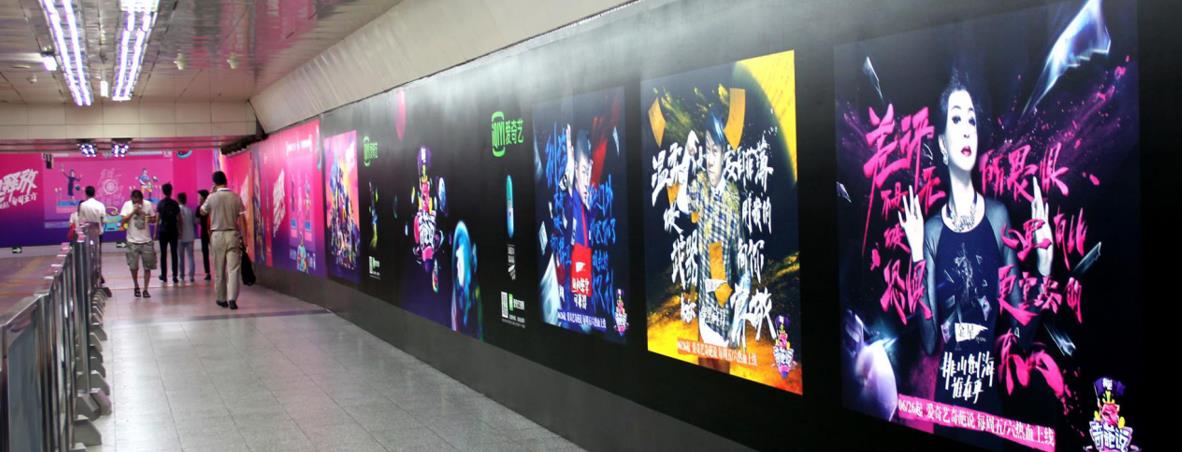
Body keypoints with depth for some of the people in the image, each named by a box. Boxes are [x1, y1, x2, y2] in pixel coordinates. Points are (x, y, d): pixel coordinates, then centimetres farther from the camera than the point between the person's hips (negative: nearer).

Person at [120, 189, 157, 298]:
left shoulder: (148, 204, -1)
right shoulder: (127, 205, -4)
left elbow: (154, 219, 6)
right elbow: (123, 221, -12)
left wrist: (146, 218, -14)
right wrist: (133, 212, -21)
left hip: (146, 241, 1)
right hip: (133, 241, -1)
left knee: (147, 267, 1)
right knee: (133, 267, 5)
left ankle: (145, 289, 10)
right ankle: (136, 287, 25)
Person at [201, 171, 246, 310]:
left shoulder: (212, 198, -5)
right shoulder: (236, 197, -4)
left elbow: (202, 211, 15)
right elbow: (242, 218, -4)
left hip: (217, 235, 0)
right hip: (233, 235, 0)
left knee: (219, 270, 11)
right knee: (233, 268, -3)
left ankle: (221, 299, 19)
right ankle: (232, 298, -15)